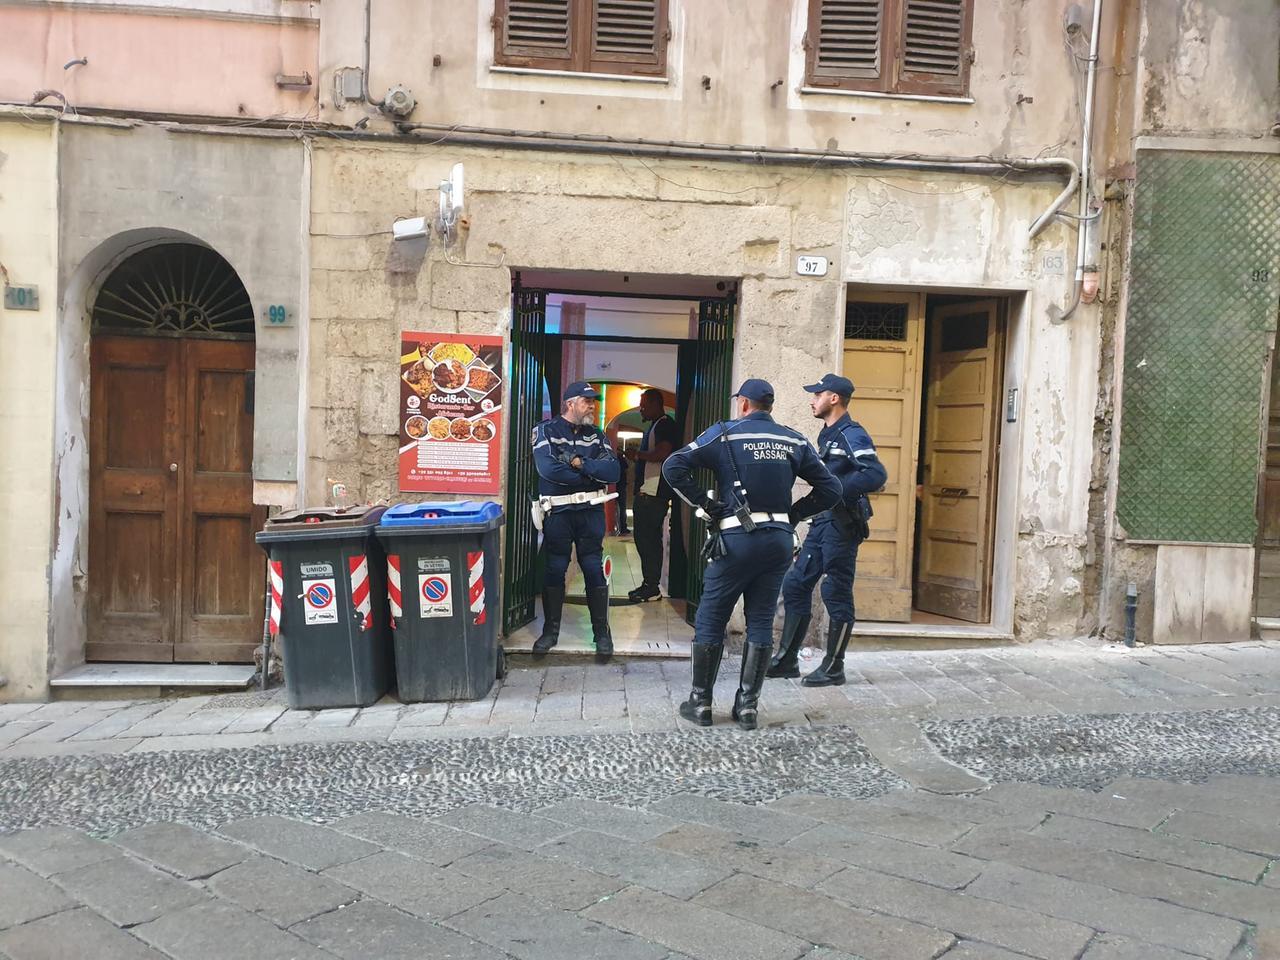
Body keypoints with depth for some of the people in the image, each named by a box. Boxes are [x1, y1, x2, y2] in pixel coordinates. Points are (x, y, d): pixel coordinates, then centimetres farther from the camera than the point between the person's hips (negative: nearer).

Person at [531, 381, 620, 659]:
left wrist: (579, 462, -14)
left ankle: (602, 632, 11)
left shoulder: (597, 435, 9)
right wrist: (591, 474, -10)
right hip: (557, 512, -2)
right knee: (554, 570, 5)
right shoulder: (546, 430, -1)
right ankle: (550, 630, 18)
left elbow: (613, 472, -5)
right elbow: (547, 468, -18)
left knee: (594, 570, 2)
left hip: (591, 511, 2)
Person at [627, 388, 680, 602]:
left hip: (653, 494, -11)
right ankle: (650, 585, 18)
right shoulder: (655, 426, 21)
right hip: (647, 492, 11)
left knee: (646, 539, -9)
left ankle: (651, 587, -6)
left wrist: (640, 454, -11)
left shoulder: (665, 425, -10)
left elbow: (663, 454, -23)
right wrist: (640, 455, 13)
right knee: (649, 539, 12)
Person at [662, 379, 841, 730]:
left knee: (710, 620, 7)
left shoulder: (725, 434, -1)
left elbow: (673, 467, -11)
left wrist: (705, 504, -5)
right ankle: (748, 704, 12)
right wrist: (792, 514, 10)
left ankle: (700, 702, 12)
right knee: (761, 622, 11)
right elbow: (830, 489, 10)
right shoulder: (794, 441, 9)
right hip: (780, 539, 4)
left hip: (736, 538, -4)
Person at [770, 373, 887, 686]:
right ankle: (787, 660, 19)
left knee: (837, 594, -1)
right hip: (822, 521, 9)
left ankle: (833, 668, 11)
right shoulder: (827, 434, 16)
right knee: (795, 585, 10)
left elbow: (876, 475, -25)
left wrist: (835, 490, -25)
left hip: (842, 525, -9)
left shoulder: (851, 434, -13)